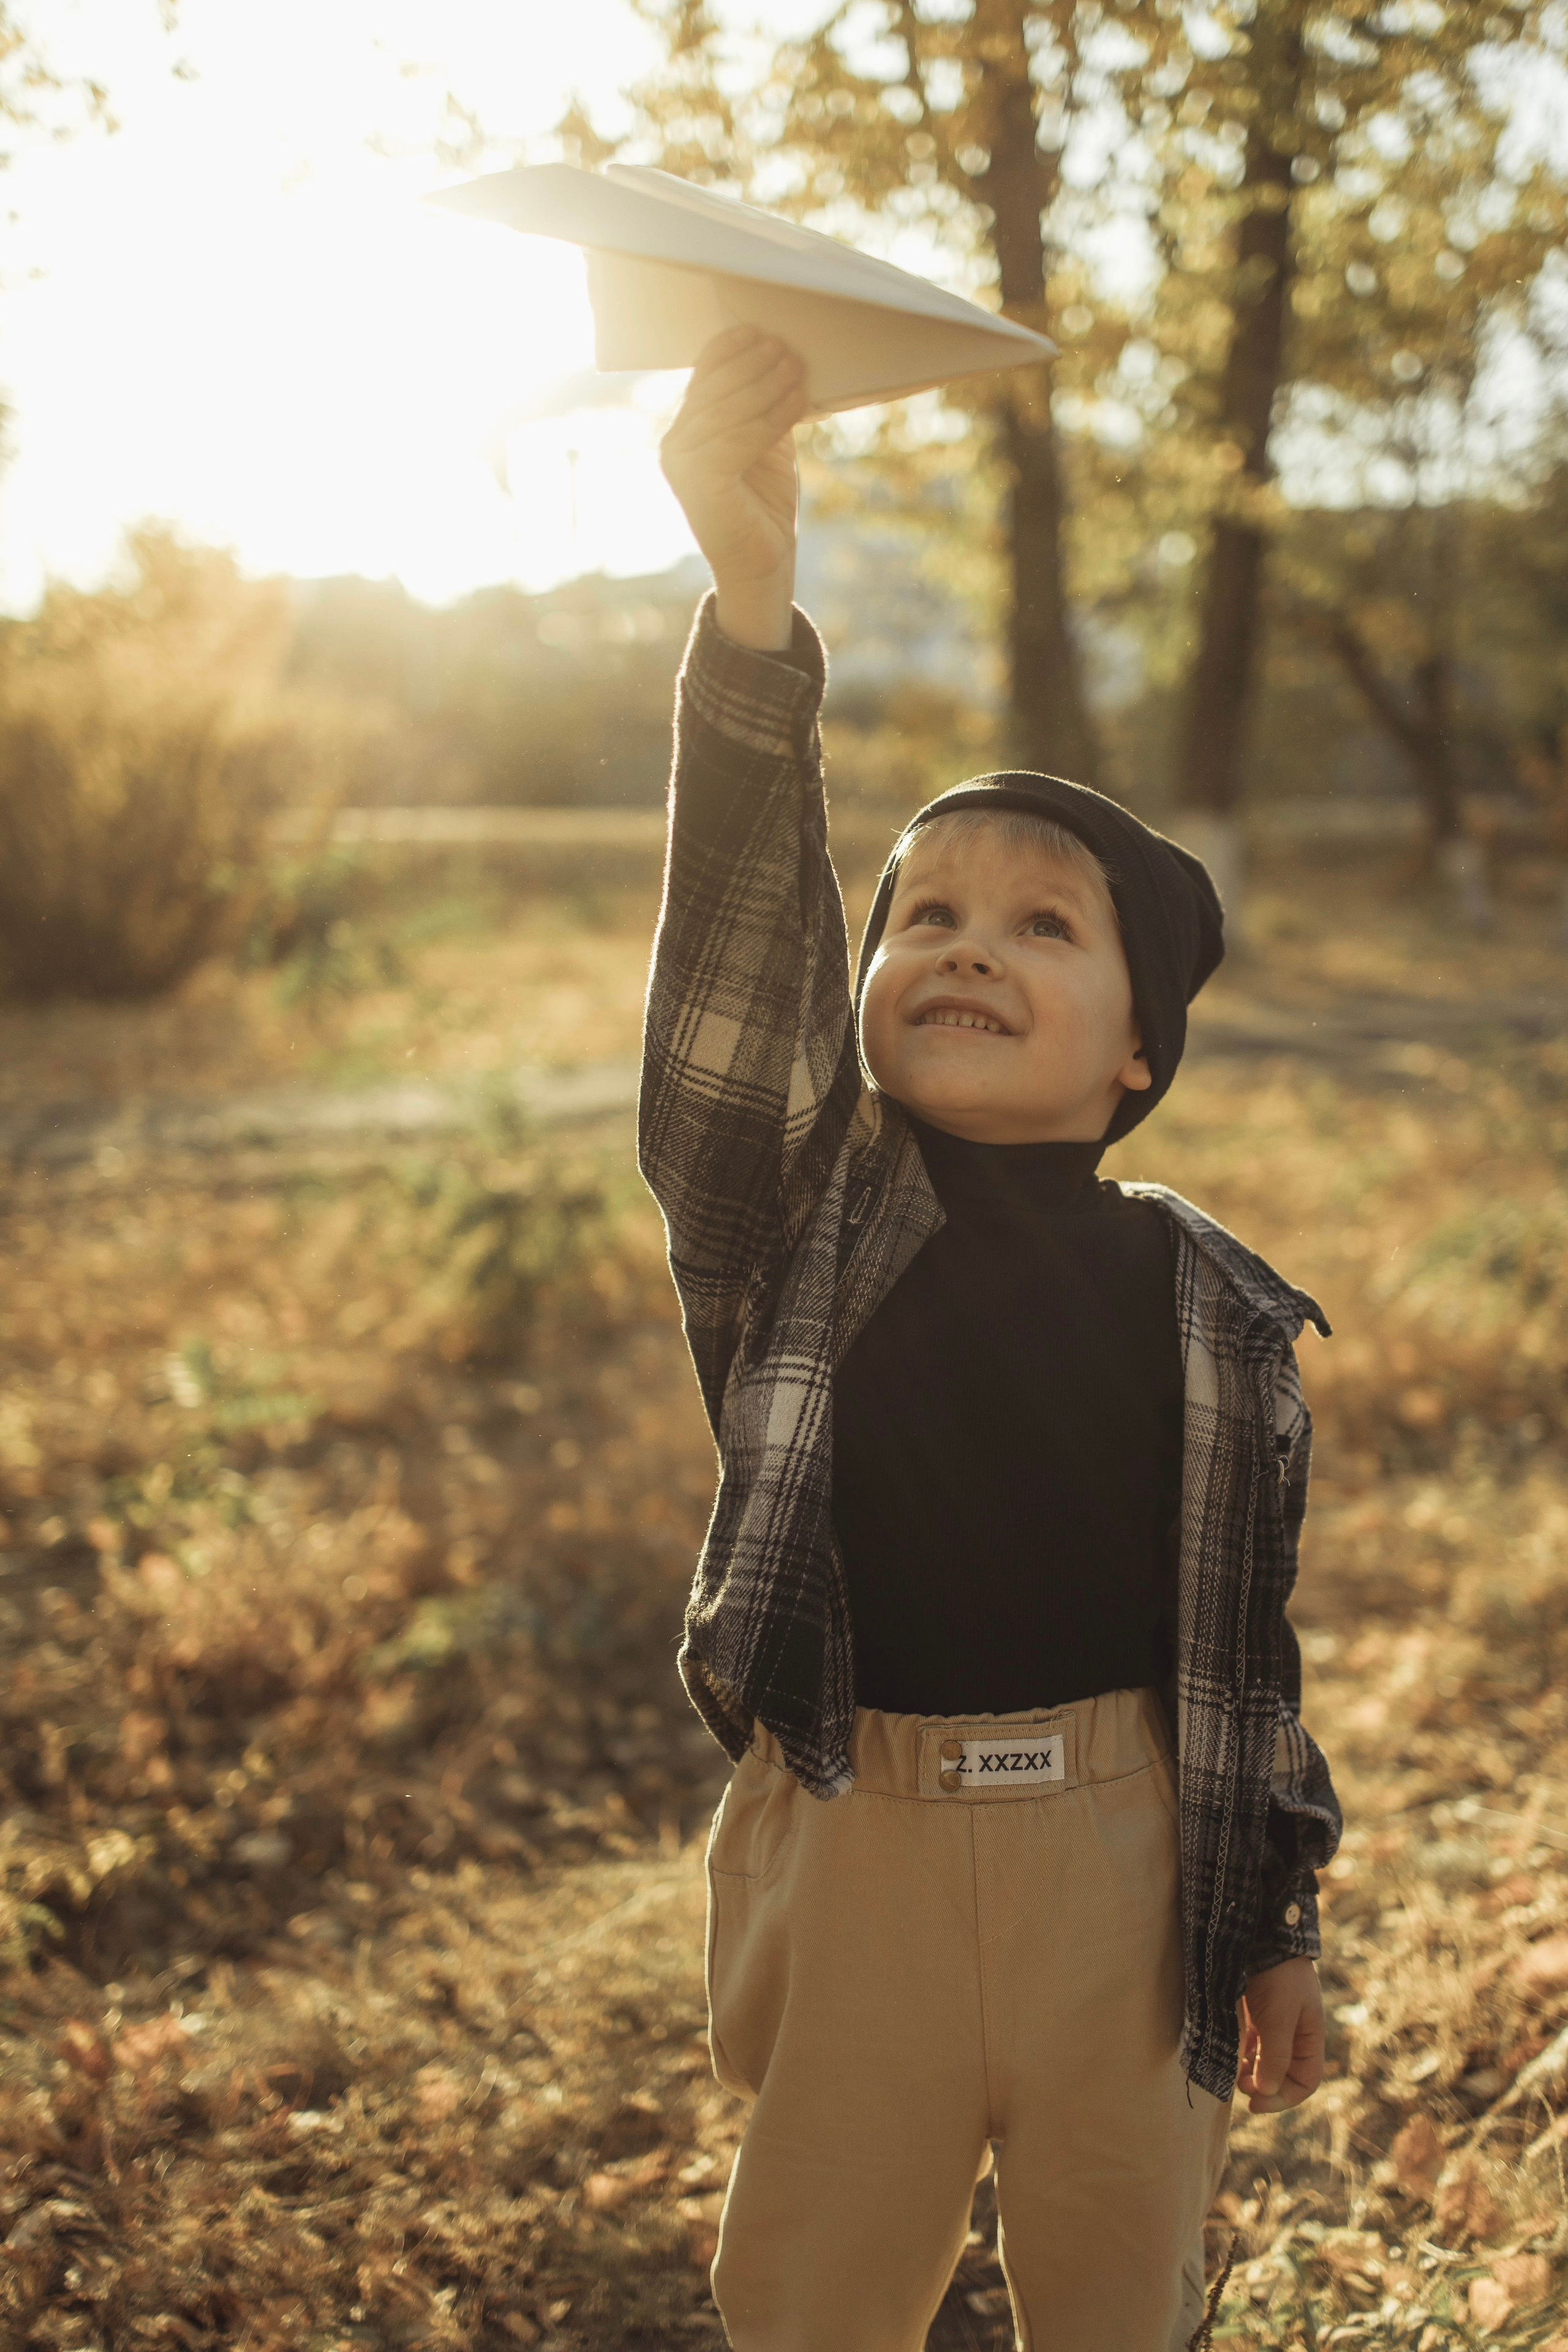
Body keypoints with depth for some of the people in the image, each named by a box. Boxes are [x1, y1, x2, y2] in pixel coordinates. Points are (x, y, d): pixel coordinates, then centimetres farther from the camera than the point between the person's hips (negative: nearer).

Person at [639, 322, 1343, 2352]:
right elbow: (741, 936, -24)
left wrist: (1277, 1922, 11)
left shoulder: (1209, 1308, -2)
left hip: (1129, 1858, 1)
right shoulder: (792, 1211, -7)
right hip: (856, 1851, 0)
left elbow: (1245, 1631, 6)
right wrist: (750, 603, -38)